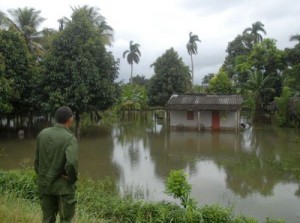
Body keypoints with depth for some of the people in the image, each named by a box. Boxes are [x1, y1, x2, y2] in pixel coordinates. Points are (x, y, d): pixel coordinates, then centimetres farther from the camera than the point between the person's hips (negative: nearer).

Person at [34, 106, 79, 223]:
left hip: (45, 184, 5)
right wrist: (73, 178, -11)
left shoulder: (42, 134, -2)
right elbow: (71, 163, -30)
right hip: (64, 186, -5)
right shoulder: (70, 138, -18)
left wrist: (42, 177, 15)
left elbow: (37, 160, 4)